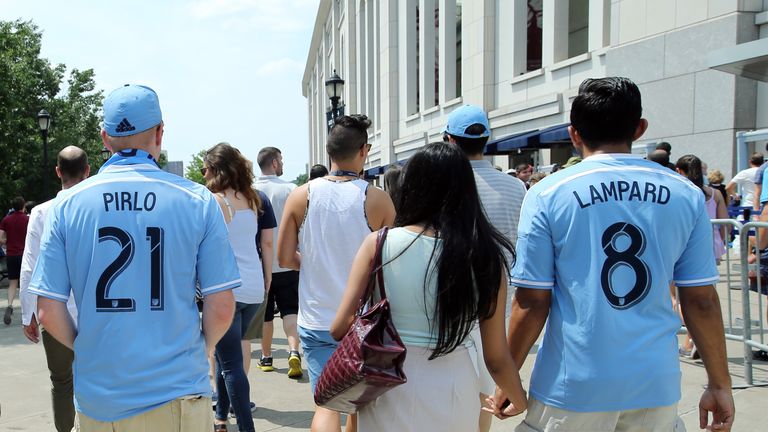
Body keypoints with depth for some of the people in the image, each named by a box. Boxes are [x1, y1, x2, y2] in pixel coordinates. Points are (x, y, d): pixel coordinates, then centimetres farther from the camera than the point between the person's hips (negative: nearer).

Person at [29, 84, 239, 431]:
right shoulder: (198, 201, -8)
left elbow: (48, 312, -2)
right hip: (176, 395, -2)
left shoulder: (67, 204, -3)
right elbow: (221, 308, -8)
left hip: (96, 398, 2)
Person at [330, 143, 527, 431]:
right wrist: (519, 398, 16)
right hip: (453, 388, 1)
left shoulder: (379, 244, -10)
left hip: (390, 387, -1)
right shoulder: (487, 255, -8)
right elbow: (496, 358, -4)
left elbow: (340, 328, -9)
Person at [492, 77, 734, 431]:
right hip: (656, 384, 3)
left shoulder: (547, 195, -8)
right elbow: (702, 301, 1)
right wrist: (720, 384, 11)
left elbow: (532, 303, -8)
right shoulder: (685, 194, -1)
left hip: (573, 385, -2)